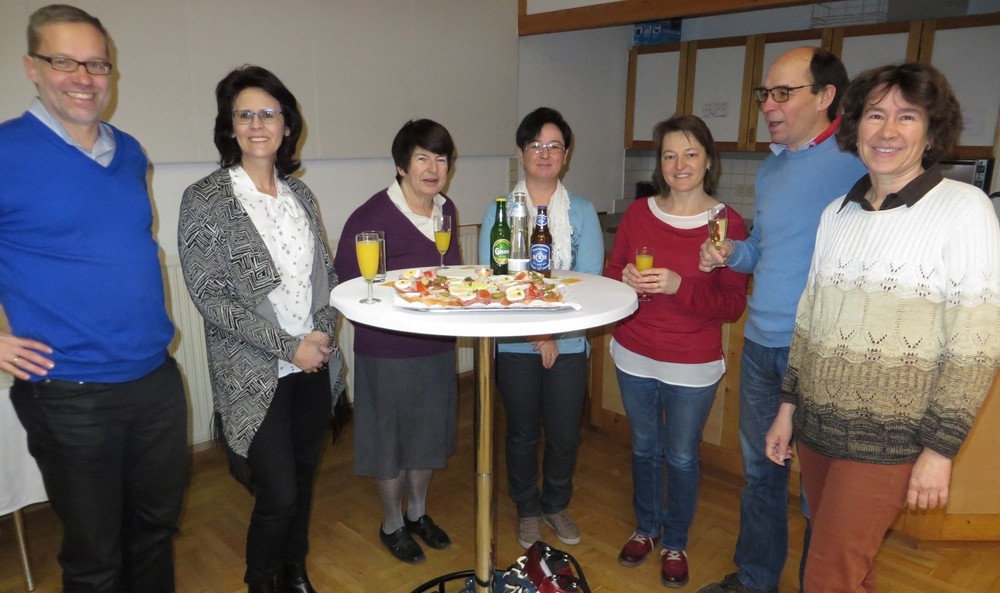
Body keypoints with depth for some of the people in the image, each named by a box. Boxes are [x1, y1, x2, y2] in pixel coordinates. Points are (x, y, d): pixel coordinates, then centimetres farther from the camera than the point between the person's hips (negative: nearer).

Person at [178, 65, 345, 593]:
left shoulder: (300, 194, 7)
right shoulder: (205, 199, -9)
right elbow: (209, 297, -14)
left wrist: (323, 332, -4)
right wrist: (289, 347, -16)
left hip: (315, 366, 5)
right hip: (257, 375, -5)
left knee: (303, 478, 17)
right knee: (279, 494, -1)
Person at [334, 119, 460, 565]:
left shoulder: (446, 209, 2)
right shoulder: (371, 217, -20)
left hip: (438, 346, 7)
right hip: (388, 351, -6)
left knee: (430, 434, 20)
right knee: (391, 440, 12)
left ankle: (417, 512, 44)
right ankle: (392, 524, 36)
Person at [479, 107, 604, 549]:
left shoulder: (582, 212, 3)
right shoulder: (499, 211, -1)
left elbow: (589, 280, -6)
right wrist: (534, 329, -17)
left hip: (569, 343, 1)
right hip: (515, 343, -1)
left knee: (565, 434, 11)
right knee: (522, 433, 13)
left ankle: (556, 504, 37)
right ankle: (527, 509, 36)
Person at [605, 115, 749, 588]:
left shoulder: (728, 223, -10)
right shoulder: (638, 213, -1)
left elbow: (733, 304, -13)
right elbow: (611, 274, 6)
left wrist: (680, 286, -27)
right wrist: (627, 279, -16)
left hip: (692, 366, -3)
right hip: (635, 357, 3)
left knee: (682, 457, 12)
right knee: (644, 448, 19)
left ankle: (675, 544, 36)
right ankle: (645, 528, 43)